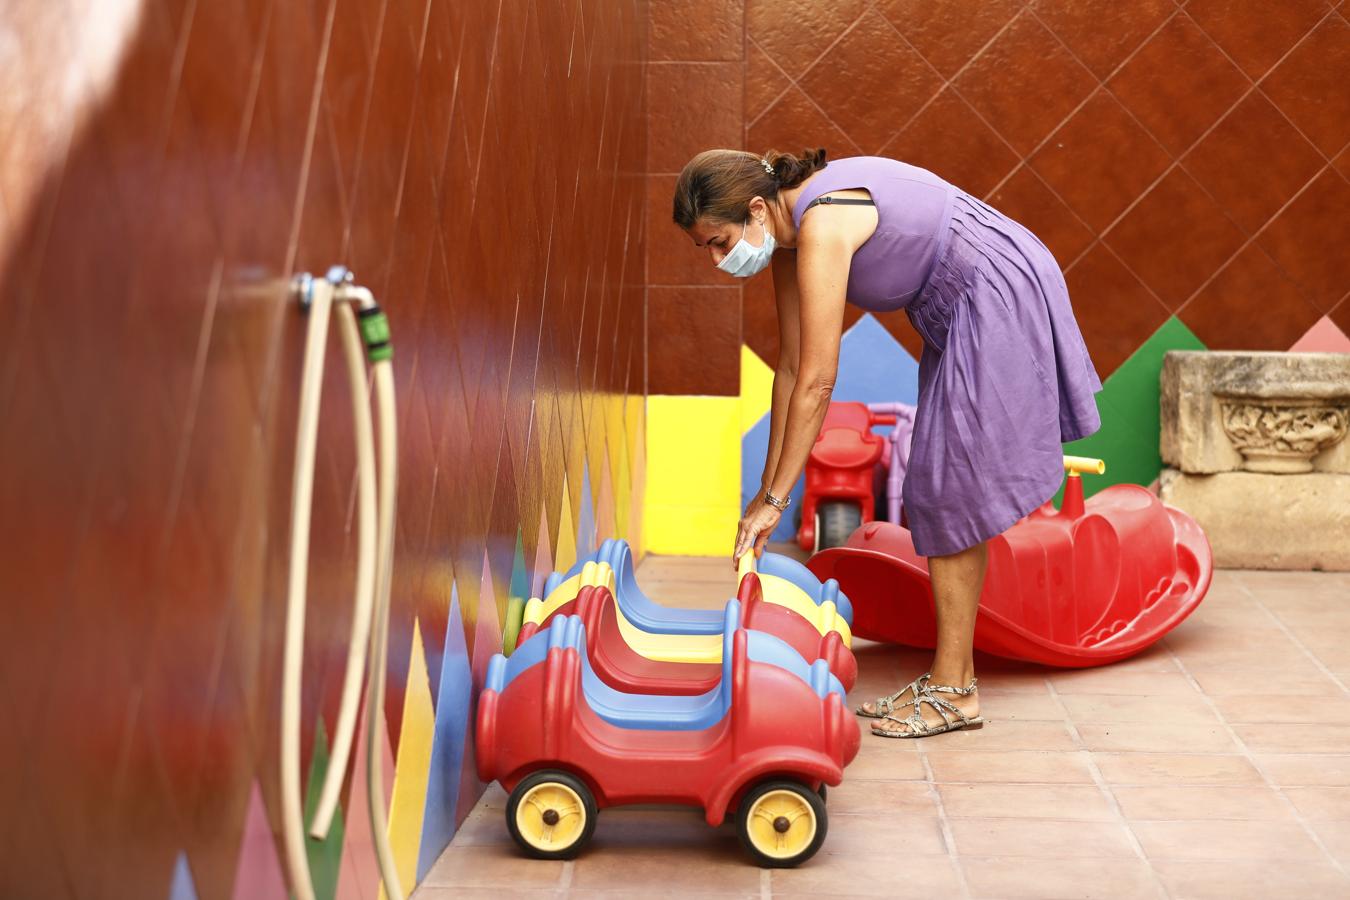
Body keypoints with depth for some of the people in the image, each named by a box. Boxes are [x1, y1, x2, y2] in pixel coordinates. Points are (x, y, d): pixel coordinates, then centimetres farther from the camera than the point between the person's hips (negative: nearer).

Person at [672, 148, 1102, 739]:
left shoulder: (821, 226, -26)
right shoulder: (787, 231, 2)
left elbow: (817, 383, -26)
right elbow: (791, 368, 6)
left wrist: (775, 498, -19)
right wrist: (767, 487, 7)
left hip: (998, 302, -10)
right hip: (961, 313, 10)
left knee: (947, 491, -7)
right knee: (943, 493, 10)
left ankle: (953, 691, 0)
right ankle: (953, 674, 17)